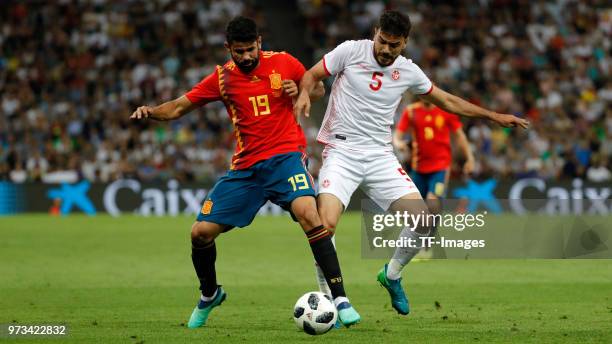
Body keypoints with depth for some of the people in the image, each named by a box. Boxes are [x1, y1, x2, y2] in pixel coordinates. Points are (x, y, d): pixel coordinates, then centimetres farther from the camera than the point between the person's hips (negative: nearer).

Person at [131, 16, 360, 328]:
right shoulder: (222, 78, 3)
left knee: (308, 213, -31)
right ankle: (209, 295, 30)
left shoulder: (283, 63, -2)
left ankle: (339, 299, -25)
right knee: (200, 232, 0)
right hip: (245, 167, 3)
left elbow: (318, 88, 13)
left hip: (285, 155, -3)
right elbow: (179, 107, 8)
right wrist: (150, 112, -12)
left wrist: (300, 92, -10)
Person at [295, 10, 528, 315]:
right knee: (325, 224, -25)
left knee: (422, 220, -9)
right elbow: (312, 75, 4)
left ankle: (391, 275, 20)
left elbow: (447, 101, 19)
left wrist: (493, 116, 20)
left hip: (380, 156, 4)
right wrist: (304, 94, -19)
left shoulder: (408, 71, 6)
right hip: (341, 151, -4)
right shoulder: (350, 51, -5)